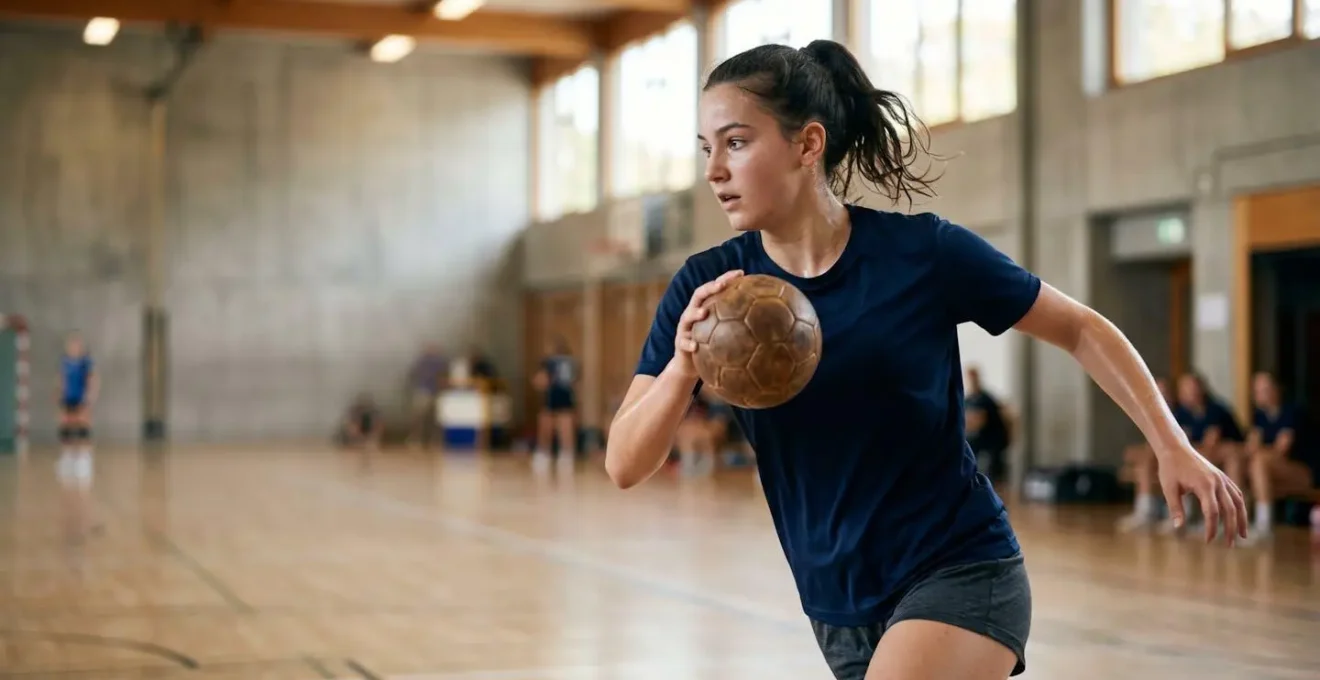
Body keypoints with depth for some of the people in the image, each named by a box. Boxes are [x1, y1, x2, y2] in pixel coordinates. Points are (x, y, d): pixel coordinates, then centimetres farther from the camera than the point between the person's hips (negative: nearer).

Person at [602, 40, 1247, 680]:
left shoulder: (924, 252, -14)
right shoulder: (706, 289, -7)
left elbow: (1081, 330, 0)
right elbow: (623, 466, -12)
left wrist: (1173, 447, -7)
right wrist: (683, 366, -30)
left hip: (961, 573, -4)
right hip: (837, 607, 5)